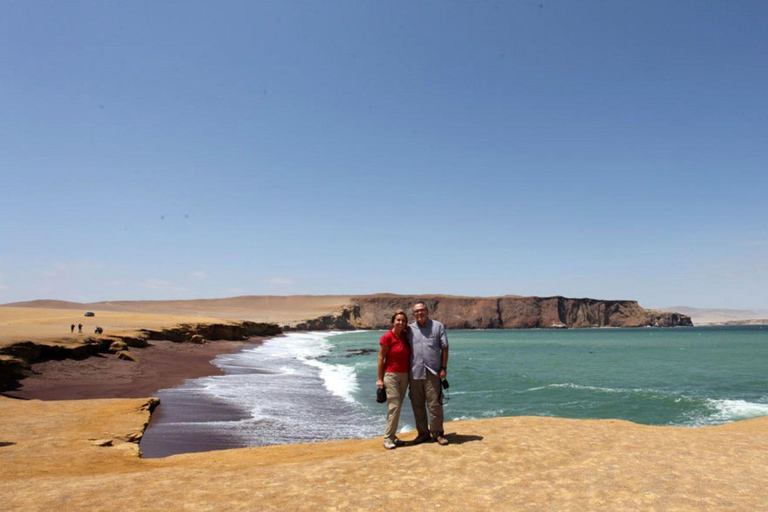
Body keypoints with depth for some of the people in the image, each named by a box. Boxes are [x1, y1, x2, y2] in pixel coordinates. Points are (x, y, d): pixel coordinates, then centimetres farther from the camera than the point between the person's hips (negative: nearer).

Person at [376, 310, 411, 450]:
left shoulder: (405, 337, 6)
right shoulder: (387, 338, -12)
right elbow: (381, 359, -10)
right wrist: (380, 379, -10)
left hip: (404, 375, 6)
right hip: (390, 375, -6)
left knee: (397, 407, 9)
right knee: (394, 406, -11)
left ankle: (392, 436, 18)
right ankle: (388, 438, -2)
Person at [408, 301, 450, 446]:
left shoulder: (438, 326, 4)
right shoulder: (410, 330, 9)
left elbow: (444, 348, 4)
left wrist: (443, 368, -4)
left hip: (432, 372, -2)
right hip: (415, 373, 3)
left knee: (435, 404, -2)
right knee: (417, 405, 8)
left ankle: (437, 433, 12)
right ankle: (423, 433, 21)